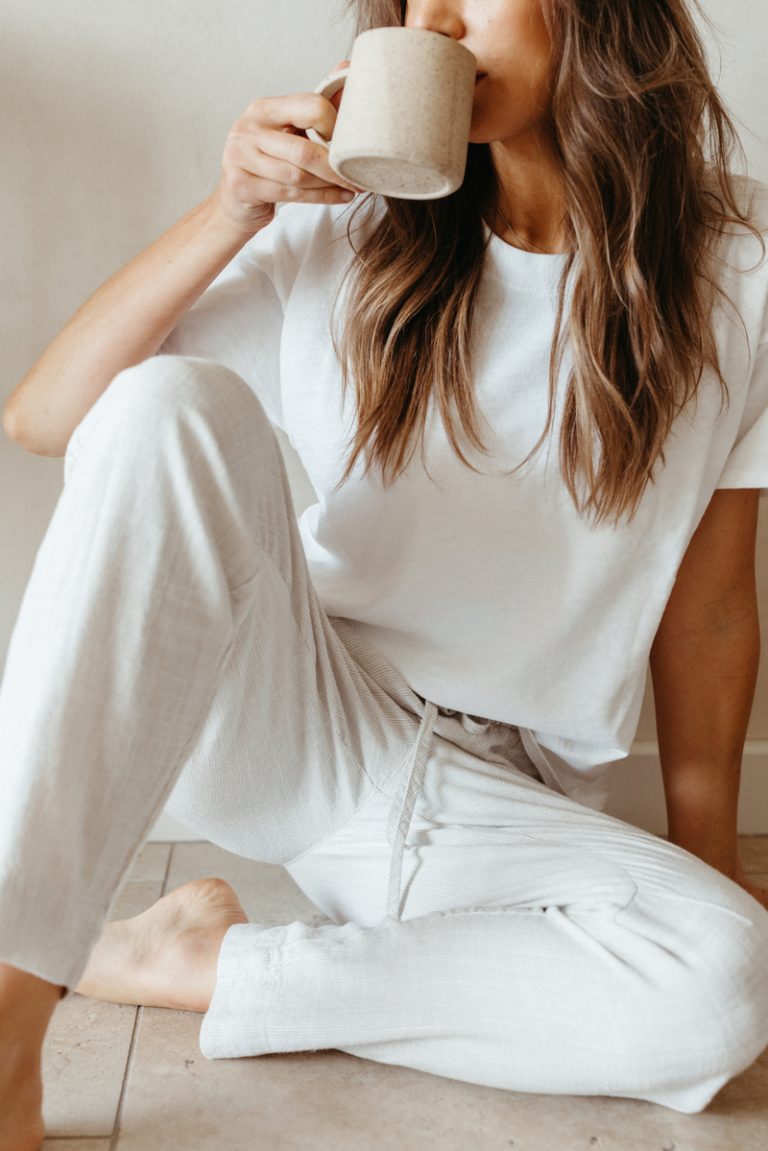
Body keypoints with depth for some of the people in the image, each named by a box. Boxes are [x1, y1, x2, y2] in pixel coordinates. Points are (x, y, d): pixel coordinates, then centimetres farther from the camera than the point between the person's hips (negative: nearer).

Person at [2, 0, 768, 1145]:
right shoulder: (347, 235, -1)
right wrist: (231, 214, -15)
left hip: (514, 807, 1)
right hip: (290, 729, 0)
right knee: (172, 403, -25)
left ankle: (203, 965, -14)